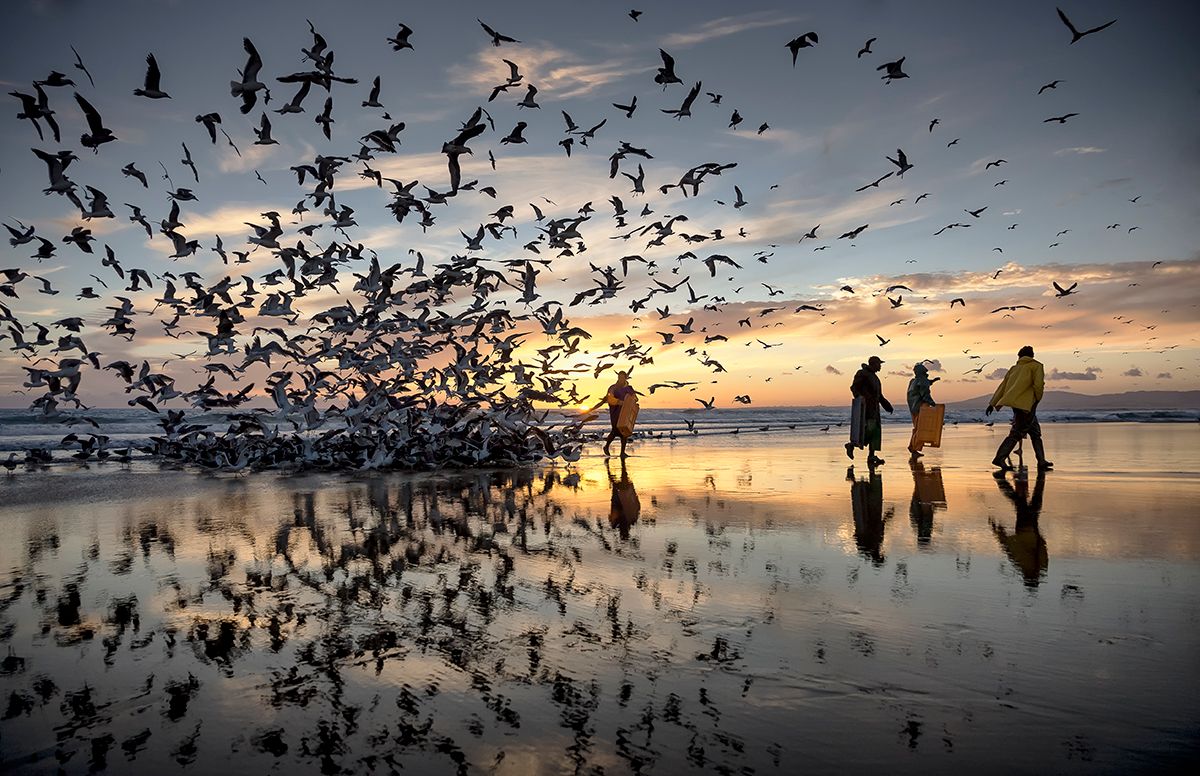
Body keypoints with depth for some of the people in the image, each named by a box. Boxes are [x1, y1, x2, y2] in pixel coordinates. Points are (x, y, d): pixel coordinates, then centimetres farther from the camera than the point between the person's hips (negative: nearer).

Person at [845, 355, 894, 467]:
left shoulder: (874, 377, 24)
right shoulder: (862, 374, -4)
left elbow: (879, 395, 29)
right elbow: (854, 387, -15)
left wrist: (888, 406, 24)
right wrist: (859, 396, -34)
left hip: (874, 408, 9)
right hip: (865, 407, -9)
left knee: (876, 431, 3)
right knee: (869, 429, -19)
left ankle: (871, 457, 2)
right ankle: (852, 445, -6)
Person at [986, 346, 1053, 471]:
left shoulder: (1014, 368, 19)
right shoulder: (1036, 366, 4)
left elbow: (1002, 386, 15)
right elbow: (1038, 385, -11)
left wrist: (992, 403, 14)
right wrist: (1037, 400, 4)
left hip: (1016, 404, 7)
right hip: (1026, 404, -7)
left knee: (1035, 433, 14)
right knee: (1017, 433, -8)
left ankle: (1042, 462, 13)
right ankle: (999, 458, -16)